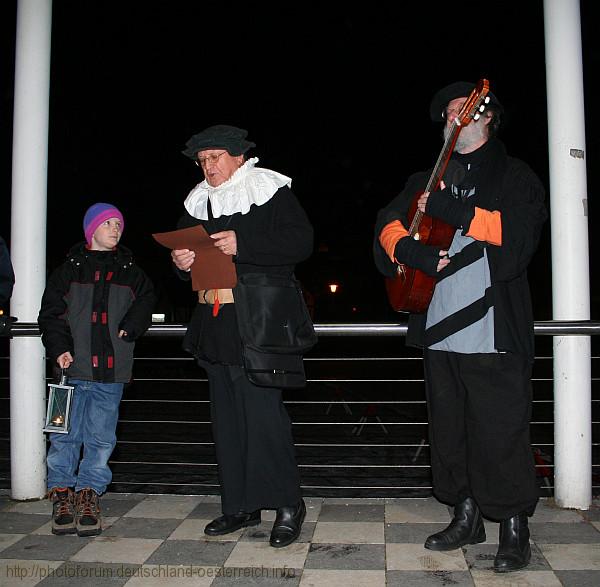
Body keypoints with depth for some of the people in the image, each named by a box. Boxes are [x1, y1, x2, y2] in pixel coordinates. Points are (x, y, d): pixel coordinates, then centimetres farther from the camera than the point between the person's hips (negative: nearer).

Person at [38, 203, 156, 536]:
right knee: (65, 432, 0)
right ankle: (61, 492, 13)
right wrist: (59, 347, -9)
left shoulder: (130, 272, 15)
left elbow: (145, 301, 11)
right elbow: (51, 312, 4)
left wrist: (130, 327, -7)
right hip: (74, 365, -1)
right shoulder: (70, 269, 8)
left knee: (101, 435, 3)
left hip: (111, 370, 1)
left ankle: (89, 493, 14)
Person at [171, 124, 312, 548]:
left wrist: (243, 244, -19)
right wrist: (181, 261, -1)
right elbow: (185, 247, 23)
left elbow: (300, 241, -11)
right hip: (214, 321, 7)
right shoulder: (198, 201, 17)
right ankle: (241, 505, 22)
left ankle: (287, 503, 7)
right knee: (227, 414, 11)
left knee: (263, 410, -9)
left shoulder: (269, 189, -2)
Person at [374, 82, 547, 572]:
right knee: (450, 431, 12)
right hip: (439, 327, 5)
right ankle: (467, 517, 28)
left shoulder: (515, 176, 4)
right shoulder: (427, 181, 19)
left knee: (501, 433, -3)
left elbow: (520, 233, -13)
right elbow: (389, 223, 8)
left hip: (494, 330, -5)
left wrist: (451, 210, -17)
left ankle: (515, 528, 14)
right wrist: (411, 251, -12)